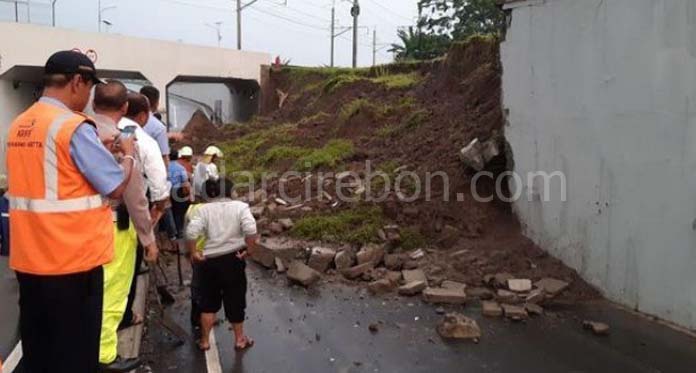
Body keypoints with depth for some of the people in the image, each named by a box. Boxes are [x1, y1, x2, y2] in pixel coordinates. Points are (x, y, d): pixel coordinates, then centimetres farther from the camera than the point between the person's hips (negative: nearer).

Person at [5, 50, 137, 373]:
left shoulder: (18, 126, 8)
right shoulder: (74, 126, -16)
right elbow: (117, 188, -15)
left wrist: (98, 148, 19)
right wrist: (128, 154, 3)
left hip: (28, 258, 8)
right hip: (72, 259, -8)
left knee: (36, 346, 19)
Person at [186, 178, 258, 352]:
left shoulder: (202, 209, 0)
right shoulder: (240, 206, -3)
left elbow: (191, 232, -15)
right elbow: (251, 230, -19)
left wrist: (193, 252, -3)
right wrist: (249, 250, -9)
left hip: (209, 261, 1)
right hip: (233, 260, -1)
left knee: (208, 301, 16)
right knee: (235, 299, 13)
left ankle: (205, 340, 23)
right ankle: (240, 339, 24)